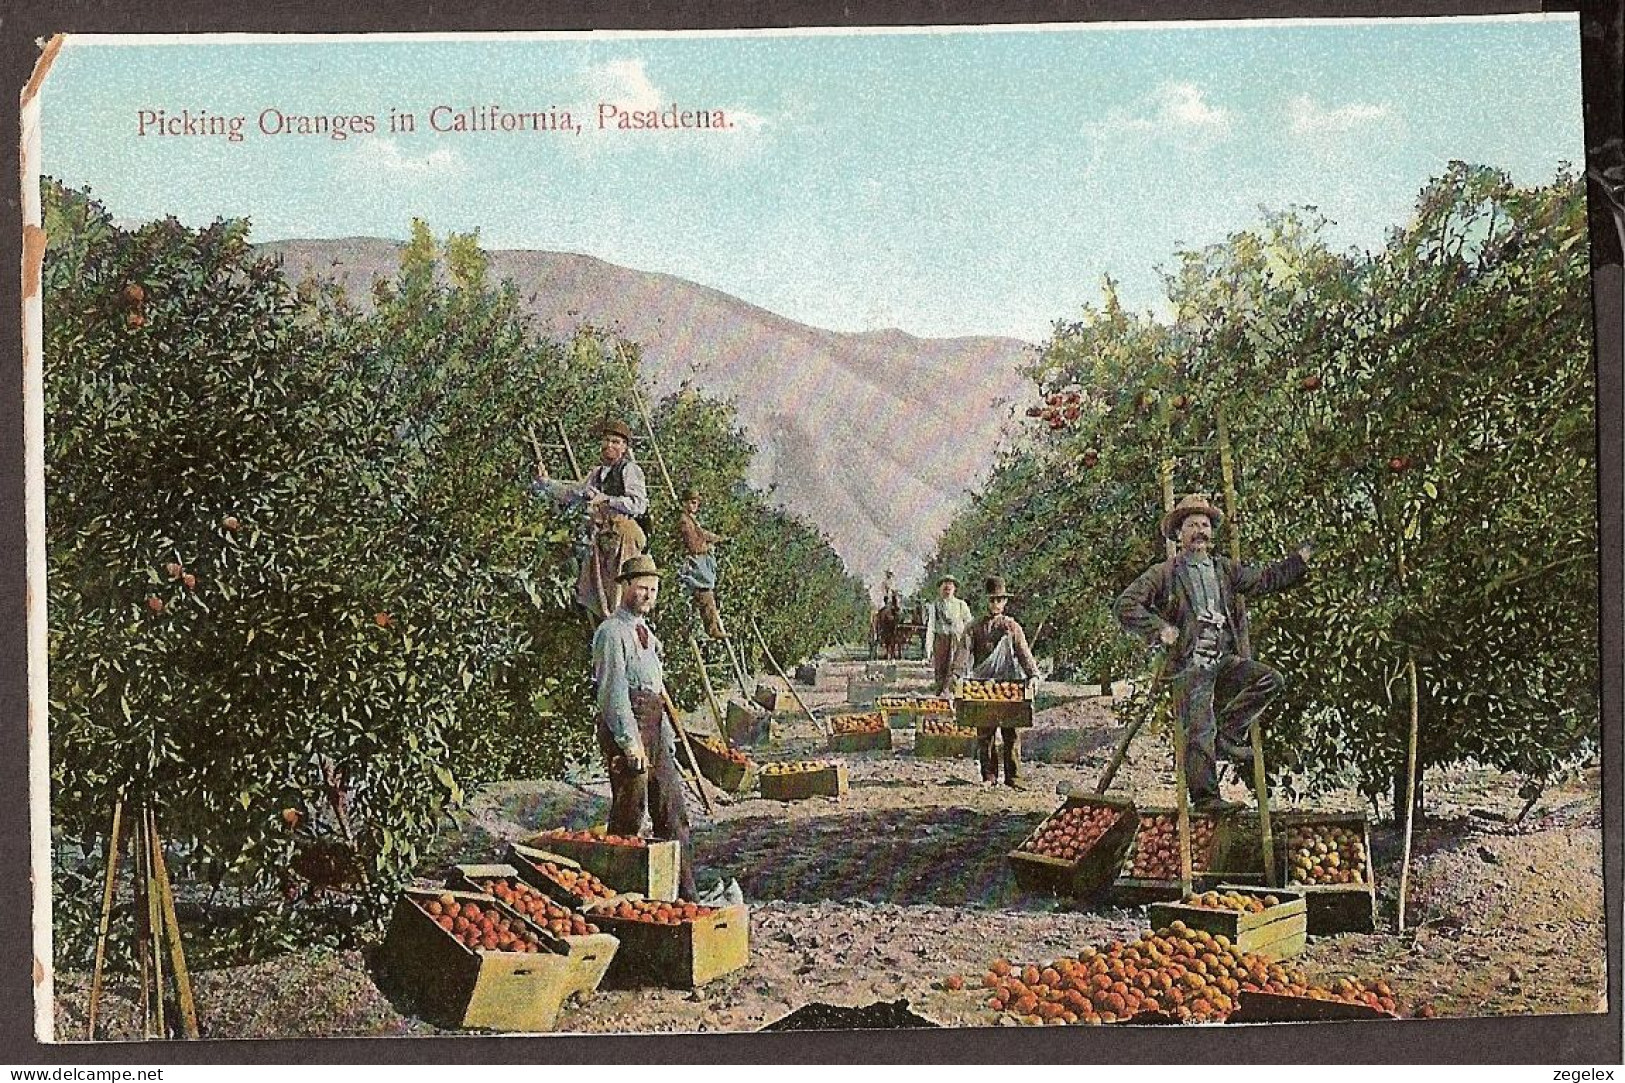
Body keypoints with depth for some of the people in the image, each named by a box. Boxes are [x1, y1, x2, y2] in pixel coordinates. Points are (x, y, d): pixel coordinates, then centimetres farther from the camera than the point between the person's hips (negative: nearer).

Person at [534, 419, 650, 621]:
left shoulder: (630, 470, -3)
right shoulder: (597, 472, 21)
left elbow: (639, 504, -14)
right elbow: (571, 494, 29)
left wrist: (606, 500, -18)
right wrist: (545, 482, 17)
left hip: (622, 537, -8)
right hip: (600, 539, 8)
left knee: (620, 595, -13)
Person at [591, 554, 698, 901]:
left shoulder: (645, 632, 21)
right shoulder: (612, 632, -9)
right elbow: (614, 691, -16)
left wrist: (667, 736, 19)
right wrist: (630, 741, -21)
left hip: (653, 729, 9)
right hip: (624, 728, -9)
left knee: (673, 813, 8)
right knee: (628, 815, -5)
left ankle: (685, 895, 11)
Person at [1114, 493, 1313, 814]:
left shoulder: (1225, 569, 19)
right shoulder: (1164, 574, 4)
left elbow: (1266, 579, 21)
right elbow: (1126, 606, -1)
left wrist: (1299, 560, 10)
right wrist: (1159, 629, -10)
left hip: (1226, 660, 5)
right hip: (1189, 664, -5)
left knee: (1271, 680, -16)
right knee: (1200, 731, -10)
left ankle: (1227, 733, -6)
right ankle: (1205, 797, -5)